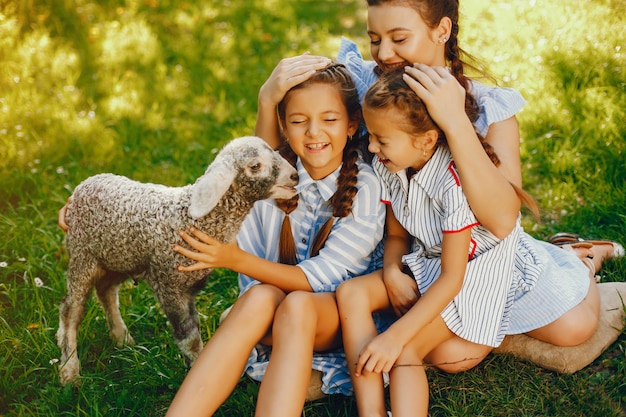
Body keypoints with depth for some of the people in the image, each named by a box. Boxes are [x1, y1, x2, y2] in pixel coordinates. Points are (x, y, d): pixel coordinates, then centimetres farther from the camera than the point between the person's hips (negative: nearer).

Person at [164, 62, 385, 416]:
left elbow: (320, 276, -18)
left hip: (343, 318, -2)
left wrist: (237, 259, -26)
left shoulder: (366, 188, -12)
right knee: (260, 297, -32)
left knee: (297, 306, -35)